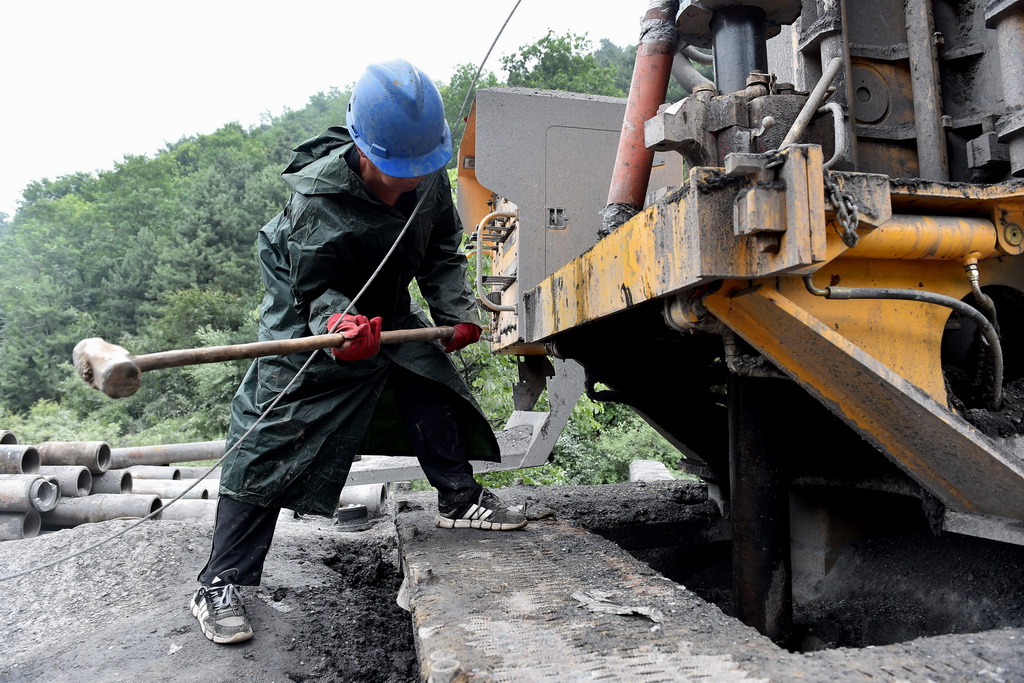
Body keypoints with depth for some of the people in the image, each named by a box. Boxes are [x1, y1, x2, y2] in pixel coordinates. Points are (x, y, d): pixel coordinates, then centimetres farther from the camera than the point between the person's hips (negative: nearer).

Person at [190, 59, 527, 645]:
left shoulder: (429, 176, -14)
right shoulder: (317, 201, -33)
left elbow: (442, 250, 0)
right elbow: (315, 289, -25)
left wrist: (456, 310, -11)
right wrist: (337, 323, -47)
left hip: (387, 308, 7)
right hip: (309, 317, -6)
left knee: (431, 382, 3)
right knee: (272, 439, -12)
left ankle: (460, 499, 25)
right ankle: (222, 583, -4)